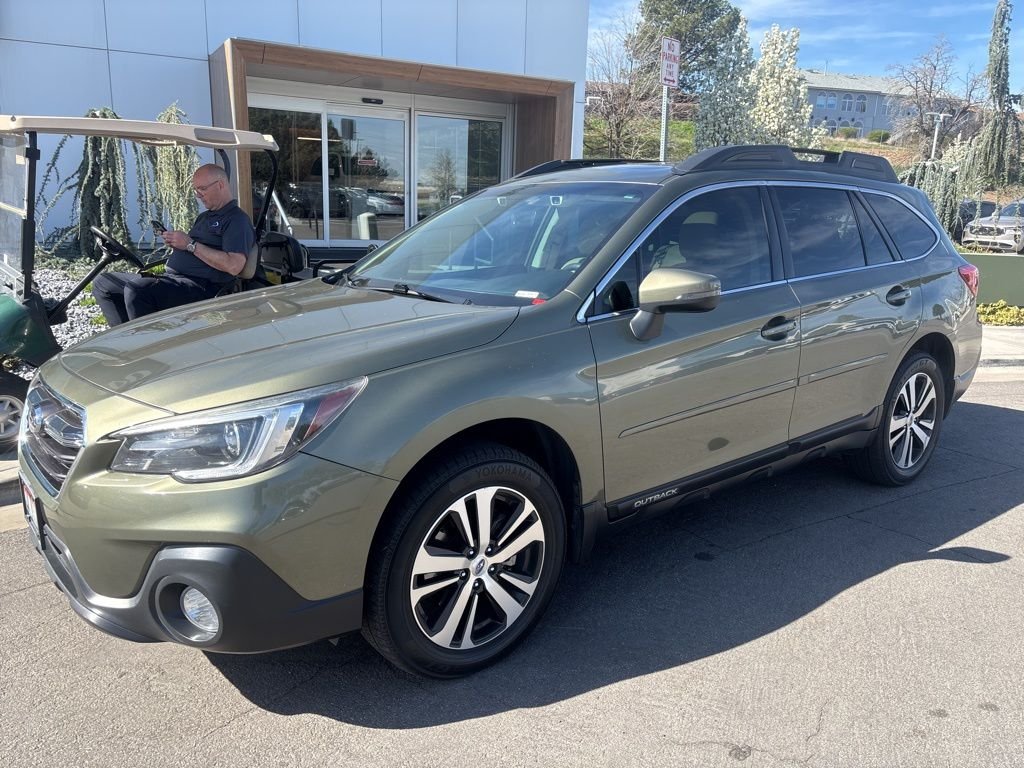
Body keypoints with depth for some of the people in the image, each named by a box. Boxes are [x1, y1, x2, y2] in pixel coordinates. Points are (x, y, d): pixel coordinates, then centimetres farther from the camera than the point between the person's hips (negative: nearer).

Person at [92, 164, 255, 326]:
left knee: (136, 290, -33)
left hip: (203, 287, -10)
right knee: (102, 283, 7)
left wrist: (191, 244, -15)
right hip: (171, 277, 10)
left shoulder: (237, 219, -6)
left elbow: (234, 266, -21)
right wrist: (174, 242, 8)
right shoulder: (204, 217, 27)